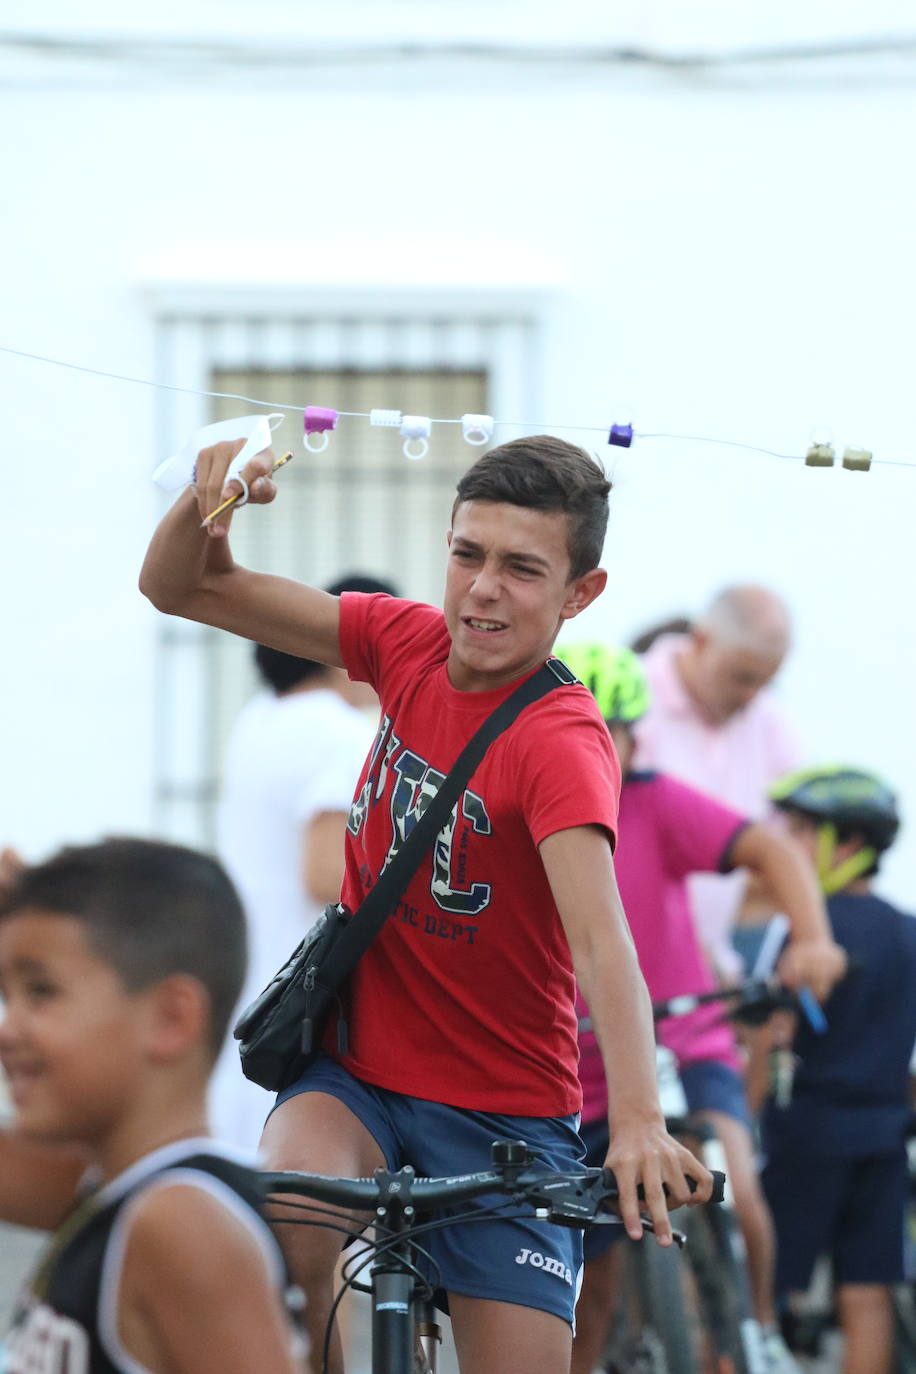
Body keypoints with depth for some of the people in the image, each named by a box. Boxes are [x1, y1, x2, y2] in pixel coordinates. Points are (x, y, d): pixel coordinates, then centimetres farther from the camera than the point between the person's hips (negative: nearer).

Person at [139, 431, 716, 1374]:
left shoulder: (559, 738, -21)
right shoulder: (410, 644, -4)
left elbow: (599, 937, -36)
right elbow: (181, 589, 3)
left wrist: (638, 1120, -52)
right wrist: (209, 500, -20)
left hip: (503, 1110, -3)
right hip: (354, 1070, 3)